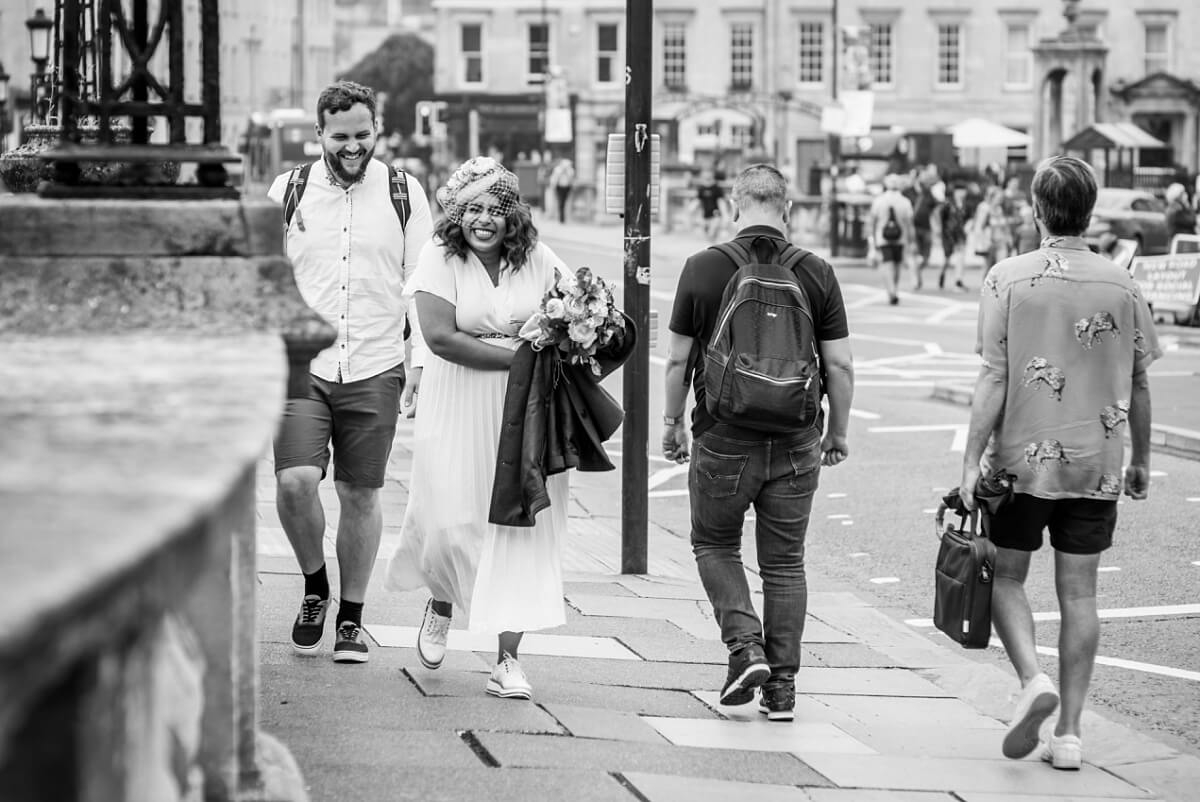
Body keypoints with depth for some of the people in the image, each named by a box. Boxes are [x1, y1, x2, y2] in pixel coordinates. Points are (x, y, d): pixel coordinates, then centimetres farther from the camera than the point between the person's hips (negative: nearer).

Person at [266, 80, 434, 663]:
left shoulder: (404, 194, 5)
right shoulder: (288, 191, 6)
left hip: (375, 371, 0)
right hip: (301, 367, 0)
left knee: (360, 495, 5)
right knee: (294, 483, -15)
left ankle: (351, 617, 20)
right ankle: (314, 587, 11)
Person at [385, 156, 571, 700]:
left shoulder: (537, 259, 3)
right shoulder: (441, 257, -6)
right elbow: (440, 335, -16)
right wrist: (518, 356, -21)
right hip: (459, 413, -2)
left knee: (521, 530, -2)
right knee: (452, 524, -4)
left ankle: (508, 659, 4)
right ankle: (440, 607, 31)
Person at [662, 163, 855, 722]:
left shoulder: (702, 268, -6)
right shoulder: (817, 274, -3)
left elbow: (678, 359, -1)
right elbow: (840, 365, -1)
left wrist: (673, 422, 13)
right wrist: (838, 431, 12)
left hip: (723, 439, -1)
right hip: (796, 444, 2)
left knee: (714, 544, 18)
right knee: (785, 562, 10)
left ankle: (745, 646, -1)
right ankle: (782, 686, 12)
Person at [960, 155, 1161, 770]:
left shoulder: (1008, 279, -8)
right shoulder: (1121, 286, 0)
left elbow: (993, 381, -11)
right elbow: (1138, 387, 6)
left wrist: (971, 461, -7)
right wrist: (1140, 460, 18)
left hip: (1021, 460, -2)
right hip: (1097, 465, 2)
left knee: (1005, 576, 14)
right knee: (1078, 592, 8)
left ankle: (1033, 678, -9)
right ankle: (1068, 732, 8)